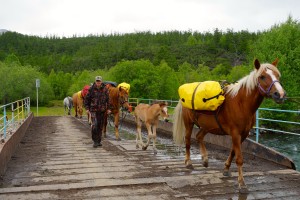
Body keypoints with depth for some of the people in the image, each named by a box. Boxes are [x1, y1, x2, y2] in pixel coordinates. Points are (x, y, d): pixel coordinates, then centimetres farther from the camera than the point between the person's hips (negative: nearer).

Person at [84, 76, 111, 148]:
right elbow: (86, 99, 3)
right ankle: (95, 141, -3)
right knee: (94, 125, -15)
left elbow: (108, 99, 9)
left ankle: (99, 141, 21)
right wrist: (87, 108, -2)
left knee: (100, 126, 9)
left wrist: (108, 108, 5)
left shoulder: (105, 89, 2)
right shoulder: (91, 89, -3)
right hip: (93, 110, -3)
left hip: (102, 110, 3)